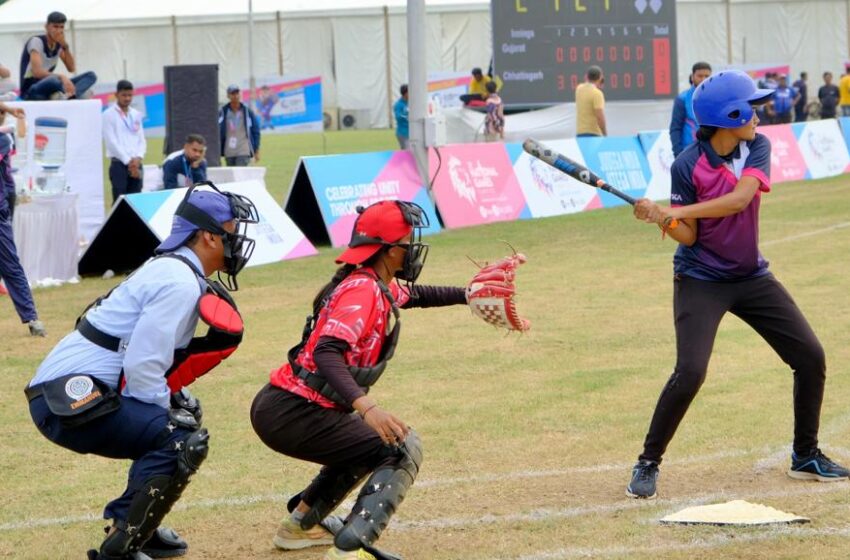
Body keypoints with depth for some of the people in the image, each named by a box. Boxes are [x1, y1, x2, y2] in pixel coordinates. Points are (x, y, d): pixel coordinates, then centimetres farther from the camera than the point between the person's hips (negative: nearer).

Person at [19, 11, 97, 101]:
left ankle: (68, 96, -36)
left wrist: (65, 46, -8)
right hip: (31, 91, -8)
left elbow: (72, 69, 3)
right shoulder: (36, 41, -13)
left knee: (90, 76, -9)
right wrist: (62, 77, -37)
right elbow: (37, 72, -26)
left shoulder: (59, 44, 9)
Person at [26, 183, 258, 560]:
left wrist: (174, 400, 5)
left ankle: (133, 525, 25)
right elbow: (142, 366, -21)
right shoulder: (180, 284, -14)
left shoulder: (170, 270, 17)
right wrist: (171, 413, -9)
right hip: (69, 401, -10)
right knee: (182, 440, -19)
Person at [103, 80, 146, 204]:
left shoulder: (136, 115, 12)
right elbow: (111, 141, -9)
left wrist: (138, 158, -7)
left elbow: (141, 139, 11)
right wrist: (128, 161, -12)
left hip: (136, 164, 5)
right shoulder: (109, 115, -3)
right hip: (119, 164, -5)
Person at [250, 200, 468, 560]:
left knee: (370, 442, 33)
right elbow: (327, 353, -31)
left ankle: (301, 524, 40)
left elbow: (413, 295, 37)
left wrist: (465, 295, 31)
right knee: (402, 449, -14)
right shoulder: (364, 291, -17)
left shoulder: (377, 286, 13)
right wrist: (366, 407, -43)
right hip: (292, 414, -10)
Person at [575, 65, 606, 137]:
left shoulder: (579, 89, 7)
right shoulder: (597, 93, -14)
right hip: (593, 133, -8)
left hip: (579, 132, 8)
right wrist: (605, 136, -10)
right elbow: (600, 117, -18)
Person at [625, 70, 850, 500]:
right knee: (690, 371, -21)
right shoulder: (688, 166, -16)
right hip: (701, 281, -5)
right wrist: (660, 217, -35)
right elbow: (688, 237, -14)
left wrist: (678, 212, -34)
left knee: (810, 358, 3)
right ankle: (647, 464, -7)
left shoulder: (757, 148, -7)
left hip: (751, 276, 5)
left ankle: (805, 457, 19)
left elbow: (740, 198, -24)